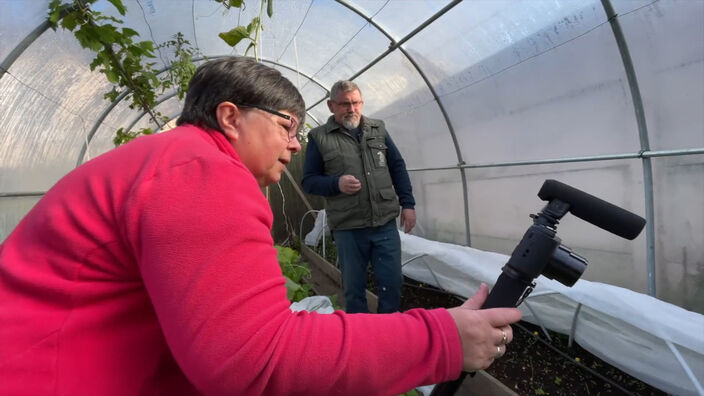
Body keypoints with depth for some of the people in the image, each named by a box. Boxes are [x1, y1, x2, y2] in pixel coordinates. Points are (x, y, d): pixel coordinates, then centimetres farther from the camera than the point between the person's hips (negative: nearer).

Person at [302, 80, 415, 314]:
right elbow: (308, 181, 2)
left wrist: (407, 204, 6)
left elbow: (397, 167, 13)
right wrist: (337, 183, -16)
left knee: (392, 283, 11)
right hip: (347, 230, -2)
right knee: (354, 288, 11)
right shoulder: (318, 137, 2)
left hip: (386, 224, 3)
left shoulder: (378, 129, 11)